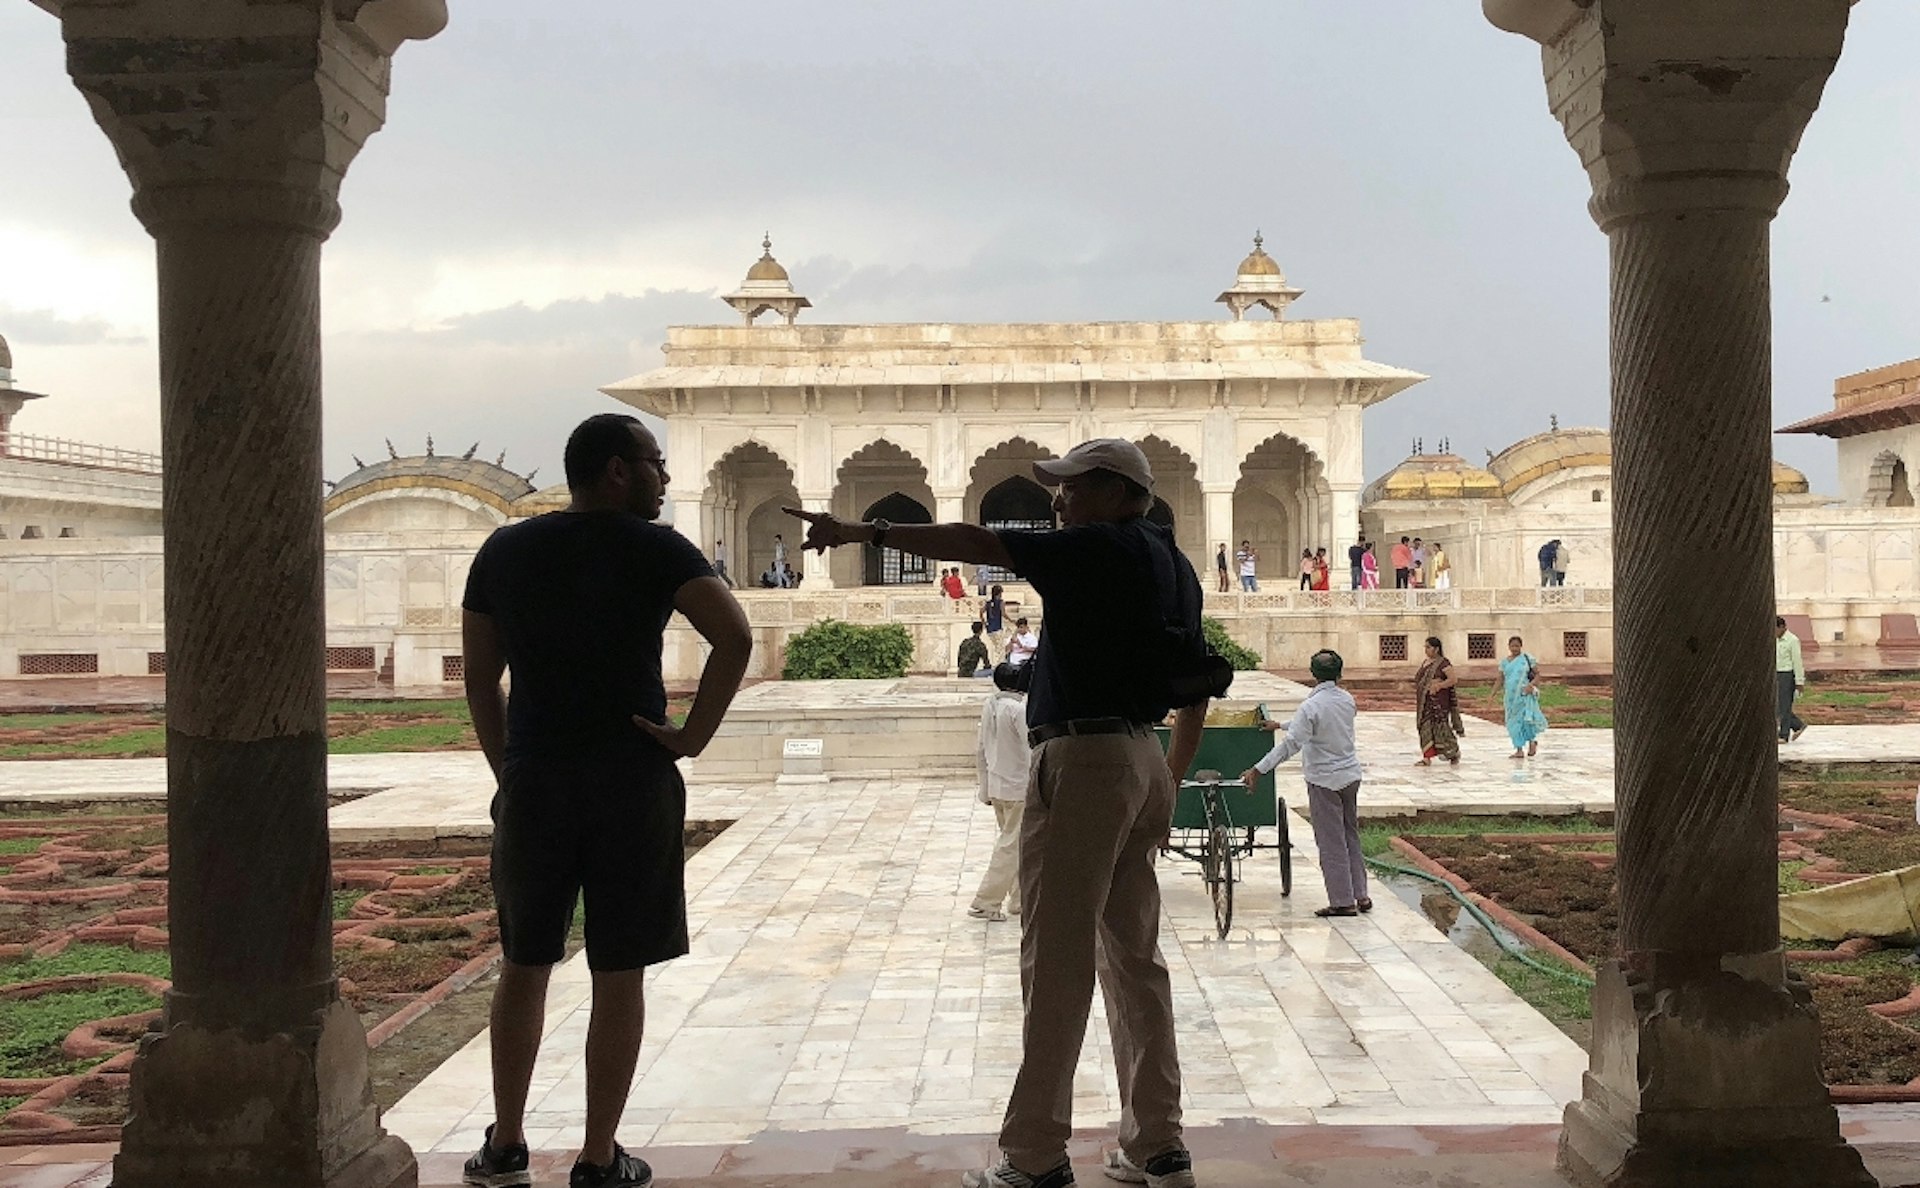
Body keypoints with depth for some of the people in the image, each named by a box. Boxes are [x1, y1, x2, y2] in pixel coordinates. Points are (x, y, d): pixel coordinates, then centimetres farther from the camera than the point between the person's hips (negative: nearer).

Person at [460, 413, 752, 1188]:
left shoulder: (503, 551, 8)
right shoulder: (653, 549, -5)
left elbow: (479, 679, 9)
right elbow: (735, 638, -19)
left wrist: (507, 769, 15)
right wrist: (693, 736, -11)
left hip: (533, 782, 4)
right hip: (631, 781, -4)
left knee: (524, 963, 17)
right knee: (618, 975, 5)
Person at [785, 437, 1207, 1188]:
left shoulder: (1099, 549, -8)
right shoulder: (1173, 567, 16)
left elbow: (979, 544, -14)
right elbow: (1196, 691, 18)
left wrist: (866, 532, -11)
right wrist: (1168, 783, 24)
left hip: (1082, 758, -9)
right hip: (1142, 760, 9)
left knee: (1055, 963, -5)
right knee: (1133, 957, 13)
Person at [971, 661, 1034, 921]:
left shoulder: (989, 706, 4)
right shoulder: (1019, 710, -19)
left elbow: (982, 750, 10)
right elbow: (1031, 753, -18)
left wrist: (985, 789, 18)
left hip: (996, 787, 8)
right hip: (1018, 788, -8)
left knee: (1015, 844, 19)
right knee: (1011, 847, 0)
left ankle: (1020, 900, 28)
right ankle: (985, 903, 1)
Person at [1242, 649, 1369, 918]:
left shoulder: (1310, 707, -20)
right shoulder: (1347, 700, 2)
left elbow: (1291, 744, -26)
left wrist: (1258, 770, -26)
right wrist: (1280, 725, 26)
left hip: (1324, 780, -7)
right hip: (1351, 775, 7)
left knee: (1331, 842, 1)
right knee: (1351, 835, 17)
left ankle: (1343, 901, 3)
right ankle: (1361, 895, 21)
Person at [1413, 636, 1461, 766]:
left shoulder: (1443, 663, -9)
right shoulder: (1425, 662, 16)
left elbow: (1454, 679, -16)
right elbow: (1419, 679, 25)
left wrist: (1438, 685, -19)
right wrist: (1416, 685, 3)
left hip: (1438, 701, -8)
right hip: (1424, 701, 8)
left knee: (1440, 726, -3)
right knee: (1425, 727, 2)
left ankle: (1455, 752, 19)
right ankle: (1427, 758, 2)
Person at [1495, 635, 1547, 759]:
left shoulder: (1527, 659, 1)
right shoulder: (1504, 662, 11)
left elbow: (1538, 674, 1)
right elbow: (1501, 681, 14)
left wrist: (1531, 684, -16)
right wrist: (1502, 698, 10)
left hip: (1525, 694, -4)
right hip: (1511, 696, 4)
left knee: (1526, 718, -16)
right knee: (1514, 721, 3)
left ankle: (1532, 741, 9)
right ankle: (1519, 750, 8)